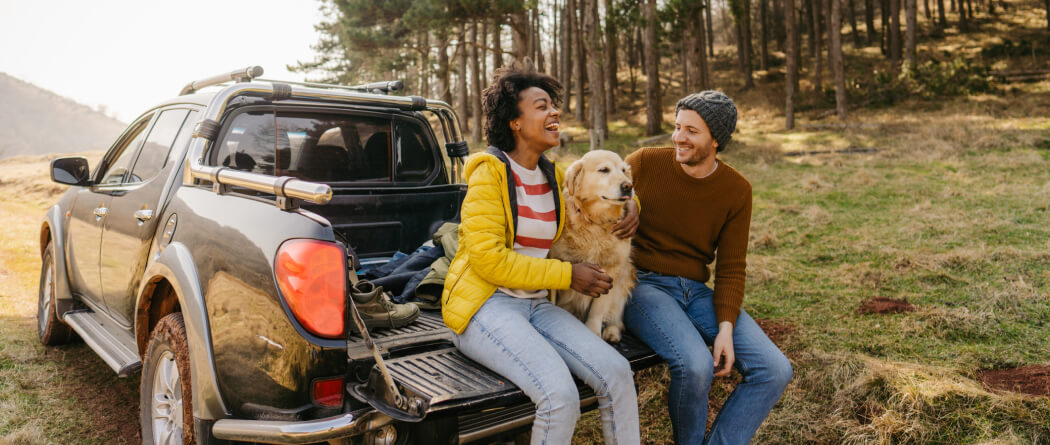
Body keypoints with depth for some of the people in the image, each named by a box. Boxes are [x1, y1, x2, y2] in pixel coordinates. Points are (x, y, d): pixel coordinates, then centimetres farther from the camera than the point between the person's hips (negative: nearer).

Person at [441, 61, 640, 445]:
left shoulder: (555, 177, 11)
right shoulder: (490, 172, -9)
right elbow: (488, 259, -17)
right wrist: (568, 275, -14)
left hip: (536, 304, 6)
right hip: (484, 305, -6)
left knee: (617, 373, -14)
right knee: (560, 395, -27)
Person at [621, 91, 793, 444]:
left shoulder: (736, 190, 1)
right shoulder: (643, 163, -6)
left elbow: (731, 268, 3)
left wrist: (726, 328, -11)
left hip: (695, 291, 4)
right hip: (642, 285, -4)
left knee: (775, 371, -11)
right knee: (696, 365, -30)